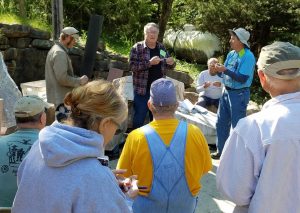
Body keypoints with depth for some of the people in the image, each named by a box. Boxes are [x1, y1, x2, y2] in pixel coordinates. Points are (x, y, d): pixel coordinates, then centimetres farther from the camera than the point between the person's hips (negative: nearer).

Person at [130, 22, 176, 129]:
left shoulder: (162, 48, 8)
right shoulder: (137, 48, -6)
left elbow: (169, 66, 16)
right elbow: (132, 65, -16)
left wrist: (171, 63, -8)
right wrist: (149, 63, -25)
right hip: (142, 89, -4)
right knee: (139, 116, 4)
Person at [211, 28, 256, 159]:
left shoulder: (248, 56, -16)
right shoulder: (231, 54, 6)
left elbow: (242, 79, -22)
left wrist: (225, 70, -23)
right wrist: (218, 70, -9)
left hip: (239, 94, -8)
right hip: (227, 91, 8)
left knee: (237, 125, 3)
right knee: (221, 123, 15)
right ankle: (221, 151, 29)